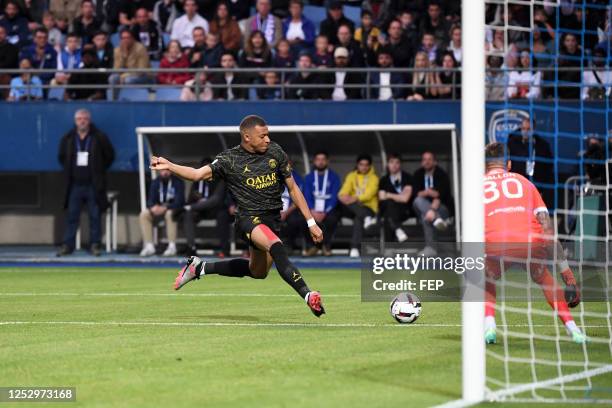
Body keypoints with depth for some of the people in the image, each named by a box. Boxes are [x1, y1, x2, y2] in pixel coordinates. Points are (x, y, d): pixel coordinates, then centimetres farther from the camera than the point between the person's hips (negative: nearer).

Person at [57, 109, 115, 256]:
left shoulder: (99, 138, -1)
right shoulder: (68, 139, 6)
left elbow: (109, 156, 6)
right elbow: (61, 157, 20)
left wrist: (99, 171, 5)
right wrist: (70, 171, 12)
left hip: (93, 185, -2)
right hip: (75, 185, 2)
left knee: (95, 216, 1)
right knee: (72, 216, 3)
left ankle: (95, 244, 9)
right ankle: (67, 245, 6)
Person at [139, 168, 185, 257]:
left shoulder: (178, 182, -11)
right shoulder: (155, 183, 3)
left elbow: (179, 201, -19)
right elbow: (150, 200, -1)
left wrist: (165, 208, -34)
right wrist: (153, 207, -26)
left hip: (174, 210, -5)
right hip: (159, 210, 5)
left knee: (170, 214, -38)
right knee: (144, 214, -20)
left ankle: (172, 246, -37)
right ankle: (149, 246, -24)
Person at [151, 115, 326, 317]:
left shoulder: (275, 152, 4)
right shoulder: (230, 159, -7)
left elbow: (292, 188, 11)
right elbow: (198, 174, -16)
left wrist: (311, 222, 9)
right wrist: (169, 166, -32)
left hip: (272, 220, 6)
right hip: (249, 218, -6)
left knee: (258, 272, 18)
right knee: (276, 247, -34)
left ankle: (200, 268, 34)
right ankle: (307, 295, -43)